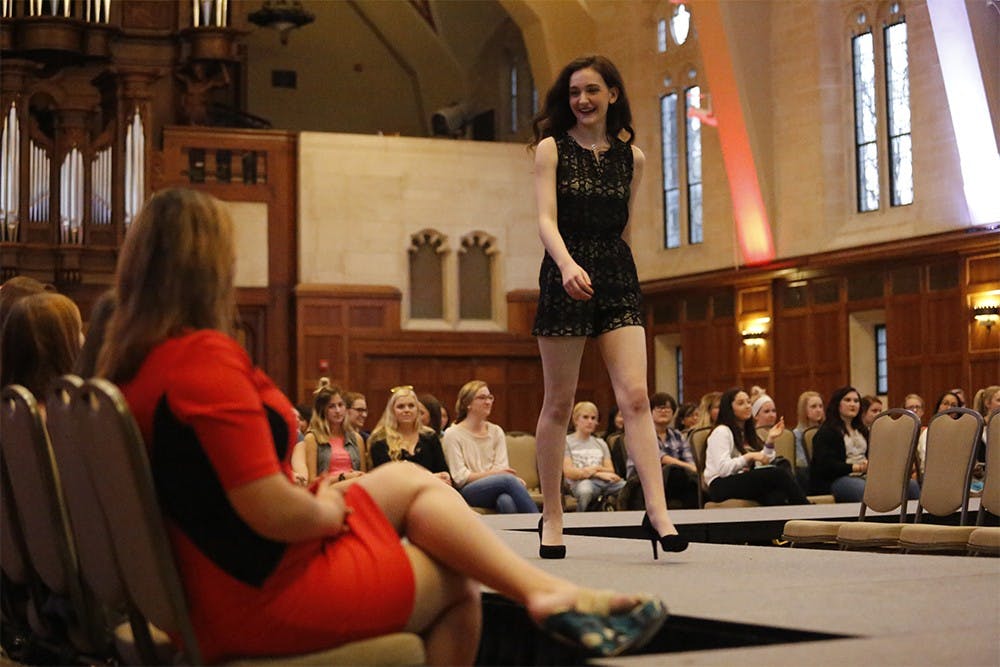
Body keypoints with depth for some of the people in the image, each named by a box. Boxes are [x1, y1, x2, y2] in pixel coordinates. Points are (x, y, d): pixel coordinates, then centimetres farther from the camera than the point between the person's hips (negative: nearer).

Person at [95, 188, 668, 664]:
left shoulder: (126, 364, 5)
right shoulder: (206, 356, -24)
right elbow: (272, 512, -27)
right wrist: (330, 512, -5)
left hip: (208, 586, 9)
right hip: (268, 595, -9)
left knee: (409, 480, 17)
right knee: (456, 584, 14)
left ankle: (545, 588, 11)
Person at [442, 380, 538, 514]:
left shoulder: (496, 431, 19)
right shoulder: (453, 434, 3)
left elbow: (502, 467, 7)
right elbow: (460, 478, -4)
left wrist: (515, 480, -16)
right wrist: (492, 473, -15)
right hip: (468, 491, -4)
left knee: (507, 501, -36)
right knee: (508, 479, -34)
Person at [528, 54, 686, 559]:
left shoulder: (631, 157, 10)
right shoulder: (552, 148, 0)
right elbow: (546, 219, -12)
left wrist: (609, 265, 13)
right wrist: (568, 264, -29)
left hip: (618, 276, 3)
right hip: (566, 275, -2)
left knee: (635, 395, -10)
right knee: (559, 404, 3)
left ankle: (657, 511, -15)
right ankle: (551, 516, 14)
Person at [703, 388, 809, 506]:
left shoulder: (747, 432, 23)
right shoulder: (721, 432, -3)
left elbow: (760, 463, 11)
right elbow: (723, 469, -16)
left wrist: (770, 441, 5)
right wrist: (749, 456, -19)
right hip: (723, 486, -7)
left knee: (777, 496, -30)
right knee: (778, 473, -27)